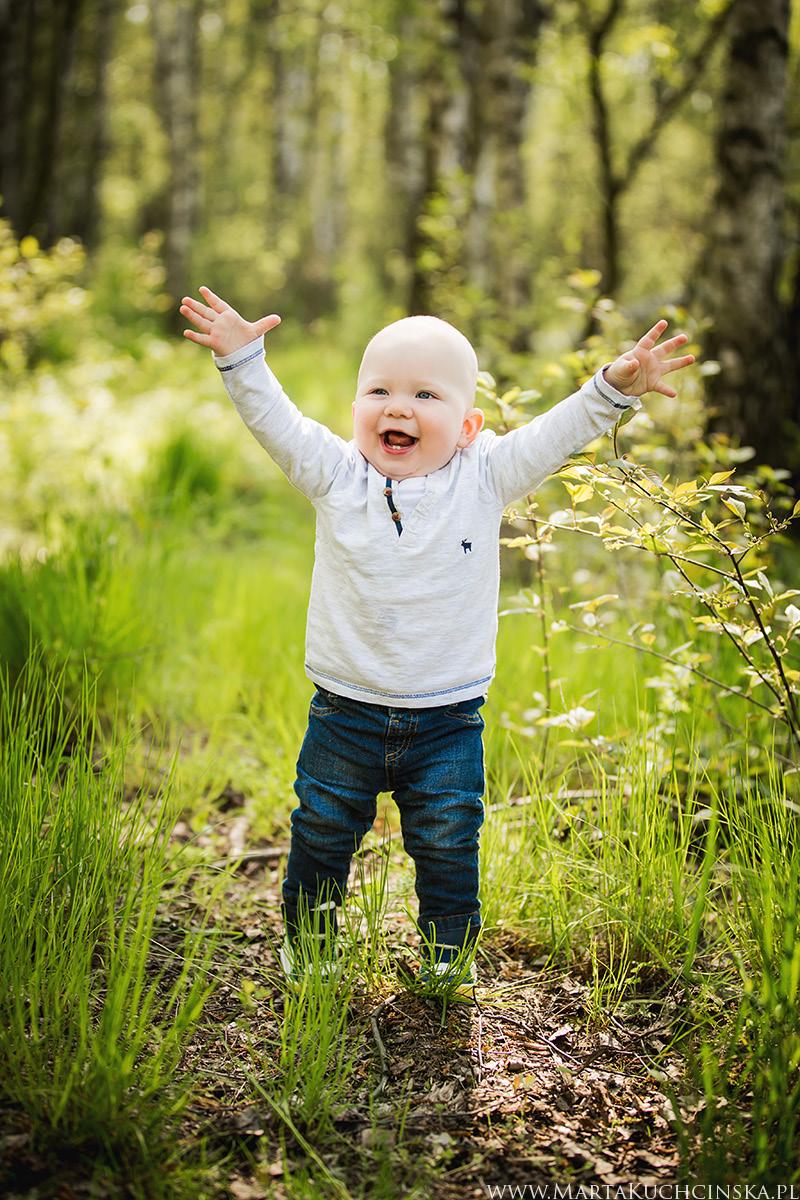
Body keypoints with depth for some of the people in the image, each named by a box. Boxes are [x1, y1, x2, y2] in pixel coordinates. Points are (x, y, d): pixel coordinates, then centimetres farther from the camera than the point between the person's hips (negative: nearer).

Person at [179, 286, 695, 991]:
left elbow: (558, 435, -10)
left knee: (448, 843, 8)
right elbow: (275, 419, -10)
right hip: (345, 713, 1)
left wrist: (616, 387, -23)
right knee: (320, 832, 13)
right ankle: (307, 939, 35)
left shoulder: (483, 480, -6)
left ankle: (452, 951, 29)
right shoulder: (336, 476, -4)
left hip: (447, 719, -1)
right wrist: (241, 359, -23)